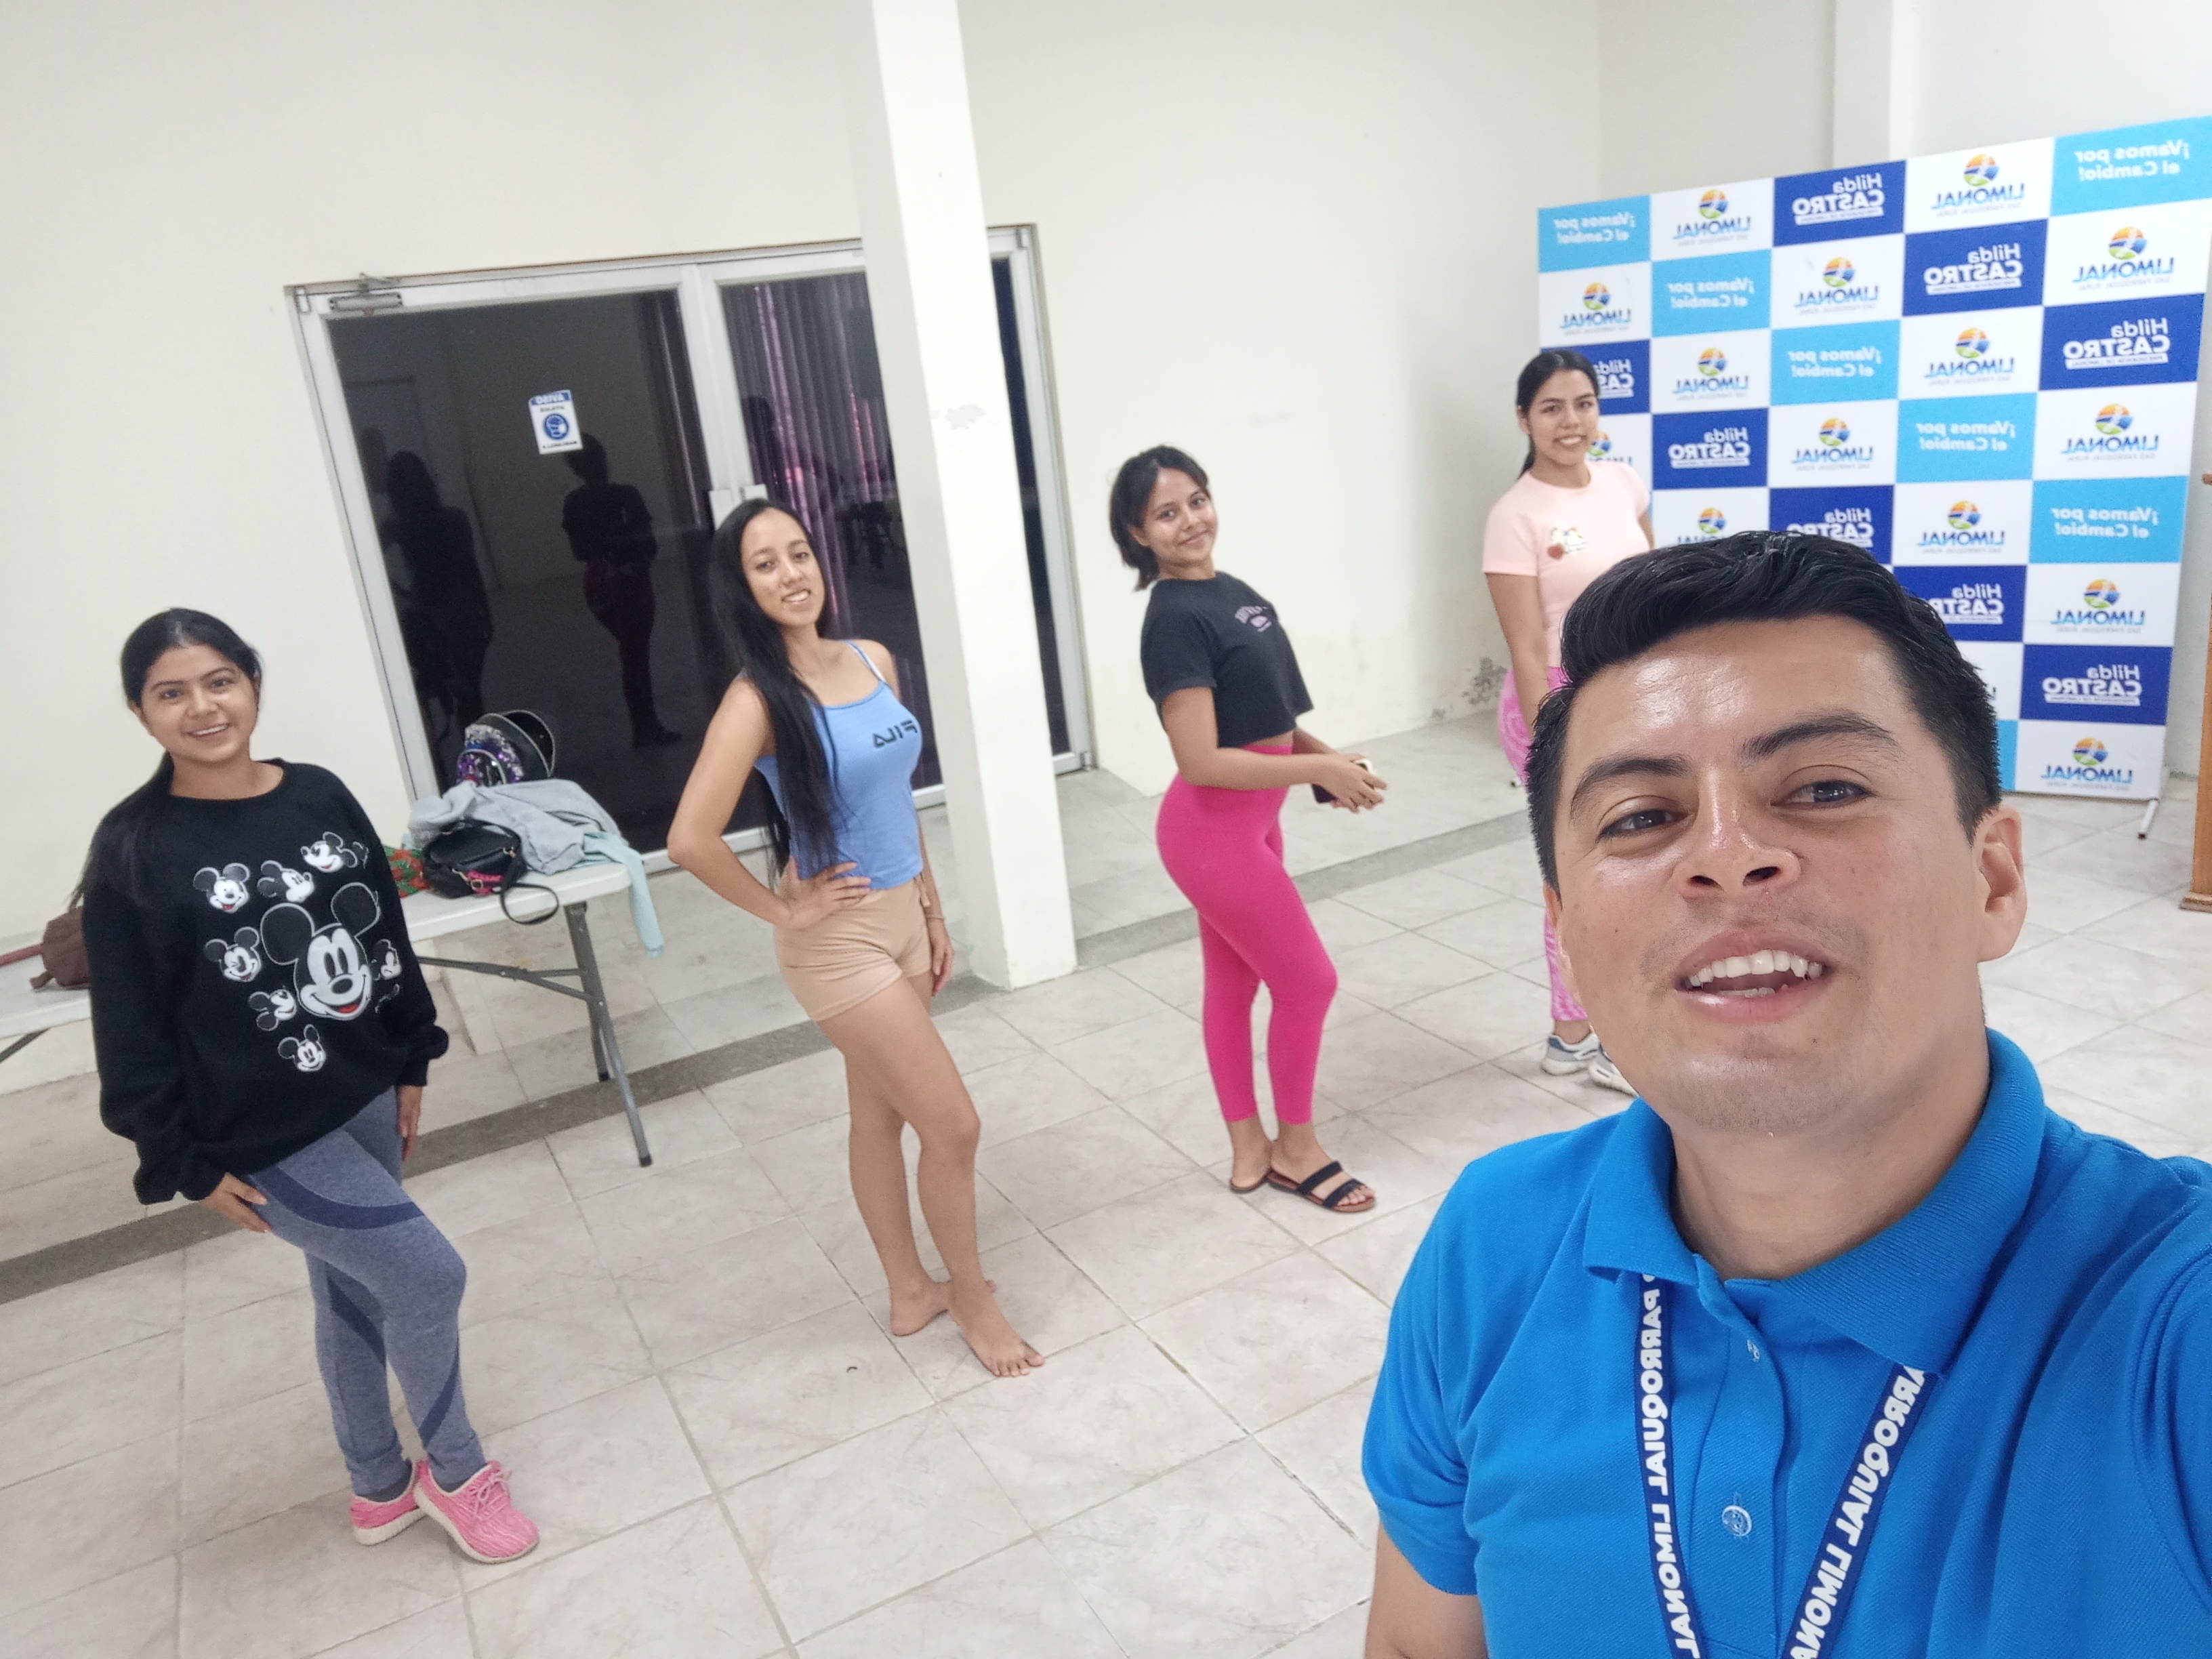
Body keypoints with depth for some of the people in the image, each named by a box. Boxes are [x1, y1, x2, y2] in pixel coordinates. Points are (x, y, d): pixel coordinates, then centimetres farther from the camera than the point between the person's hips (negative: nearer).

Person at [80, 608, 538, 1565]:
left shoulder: (320, 798, -1)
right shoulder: (134, 849, -13)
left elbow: (385, 936, 8)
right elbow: (131, 1028, -10)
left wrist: (410, 1062, 10)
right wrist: (189, 1163, -9)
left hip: (362, 1094, 5)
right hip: (261, 1133, -5)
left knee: (355, 1291, 19)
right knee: (428, 1275, -6)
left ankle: (379, 1488, 39)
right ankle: (455, 1472, 19)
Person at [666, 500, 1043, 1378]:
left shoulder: (875, 661, 2)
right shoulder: (759, 699, -19)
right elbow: (691, 840, -24)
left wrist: (932, 910, 13)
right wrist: (782, 911, -13)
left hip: (902, 918, 6)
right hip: (840, 938, -6)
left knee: (881, 1112, 20)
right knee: (953, 1124, 0)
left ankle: (911, 1293, 36)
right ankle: (973, 1298, 23)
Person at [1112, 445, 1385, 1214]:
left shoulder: (1230, 590, 7)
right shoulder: (1176, 618, -21)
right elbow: (1203, 760, -24)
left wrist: (1324, 752, 2)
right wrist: (1318, 771, -19)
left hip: (1248, 822, 8)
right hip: (1214, 830, -8)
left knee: (1234, 985, 17)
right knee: (1308, 980, 3)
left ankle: (1249, 1151, 31)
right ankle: (1296, 1146, 24)